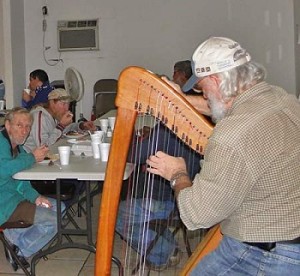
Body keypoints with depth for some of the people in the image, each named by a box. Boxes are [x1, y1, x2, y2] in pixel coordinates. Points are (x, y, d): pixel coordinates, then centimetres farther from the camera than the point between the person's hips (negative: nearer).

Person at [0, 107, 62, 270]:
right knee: (53, 220, -15)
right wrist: (32, 158, -22)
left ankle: (15, 235, 8)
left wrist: (35, 197, 1)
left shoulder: (18, 148, 15)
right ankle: (19, 252, 2)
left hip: (16, 196, 10)